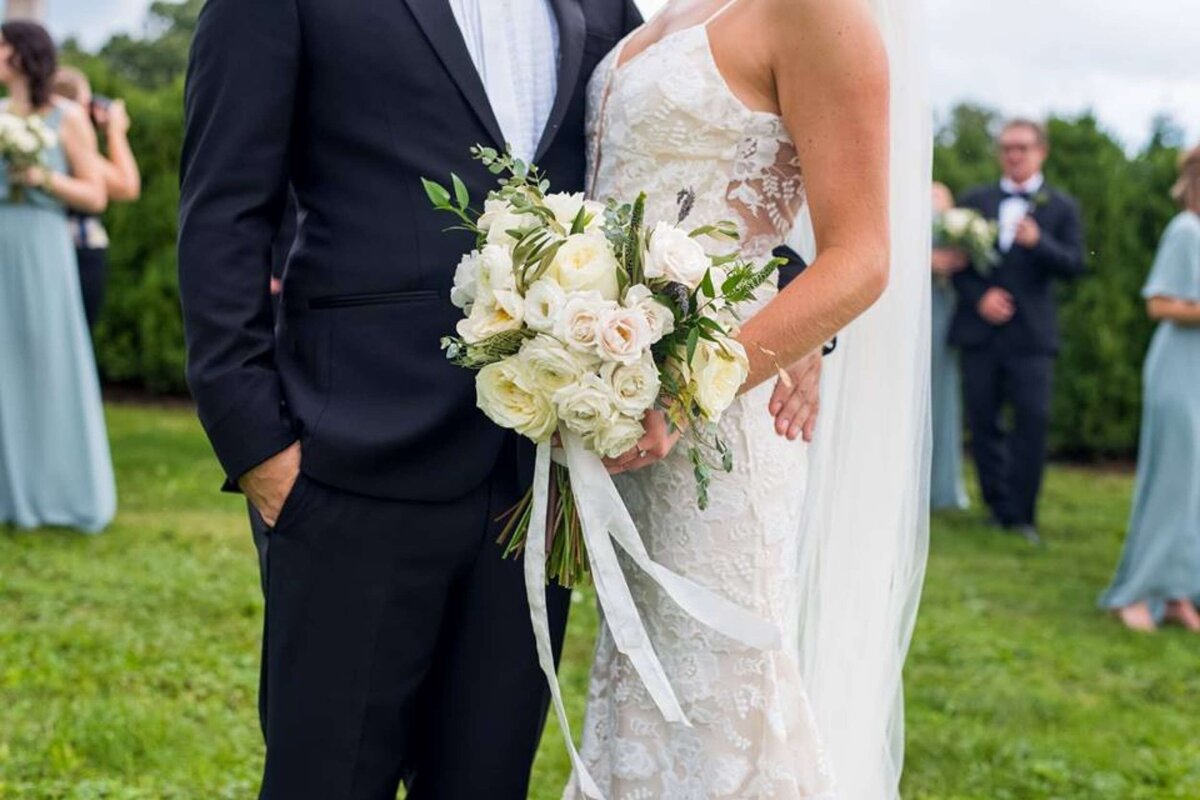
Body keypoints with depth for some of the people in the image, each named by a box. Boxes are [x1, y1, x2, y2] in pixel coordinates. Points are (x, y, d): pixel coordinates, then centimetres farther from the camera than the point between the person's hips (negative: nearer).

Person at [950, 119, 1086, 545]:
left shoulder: (1062, 207, 9)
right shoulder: (976, 201, 13)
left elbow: (1074, 265, -2)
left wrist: (1038, 242, -19)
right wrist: (979, 297, -9)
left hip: (1032, 334, -2)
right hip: (980, 329, 2)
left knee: (1033, 420, -9)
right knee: (983, 422, 4)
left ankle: (1021, 514, -2)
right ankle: (999, 507, 14)